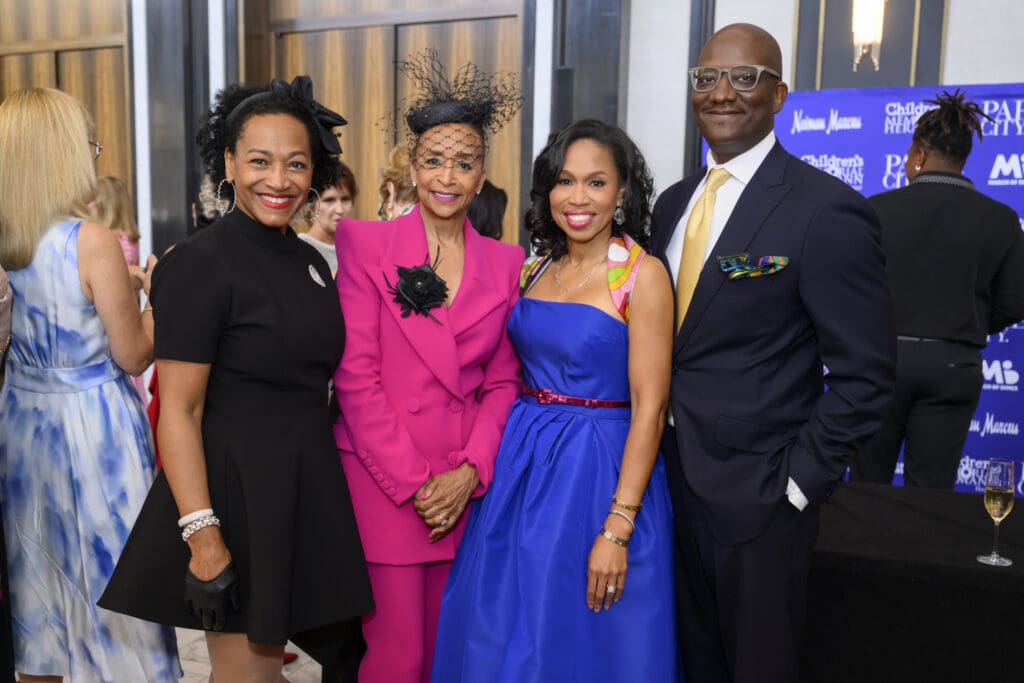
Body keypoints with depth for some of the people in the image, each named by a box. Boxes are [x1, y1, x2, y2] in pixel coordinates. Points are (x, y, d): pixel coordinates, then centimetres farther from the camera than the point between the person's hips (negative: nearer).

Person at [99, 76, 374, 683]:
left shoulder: (310, 261, 8)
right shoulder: (199, 264, -13)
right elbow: (178, 412, -16)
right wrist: (202, 537, -20)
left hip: (309, 489, 7)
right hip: (240, 493, -7)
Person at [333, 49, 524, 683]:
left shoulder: (506, 263, 7)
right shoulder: (366, 244, -4)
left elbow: (503, 381, 6)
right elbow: (355, 374, -9)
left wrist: (469, 473, -7)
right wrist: (413, 482, -11)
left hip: (467, 487, 3)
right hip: (383, 481, -3)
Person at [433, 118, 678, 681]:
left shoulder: (643, 274, -11)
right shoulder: (535, 268, 6)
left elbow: (649, 408, -14)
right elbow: (511, 377, 11)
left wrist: (617, 529, -18)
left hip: (598, 472, -5)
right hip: (519, 466, 6)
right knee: (503, 635, 17)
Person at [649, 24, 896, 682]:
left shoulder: (829, 212, -16)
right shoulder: (673, 203, 6)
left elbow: (865, 375, -15)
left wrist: (798, 483, -15)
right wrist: (655, 455, 6)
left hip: (758, 497, -6)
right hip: (674, 480, 6)